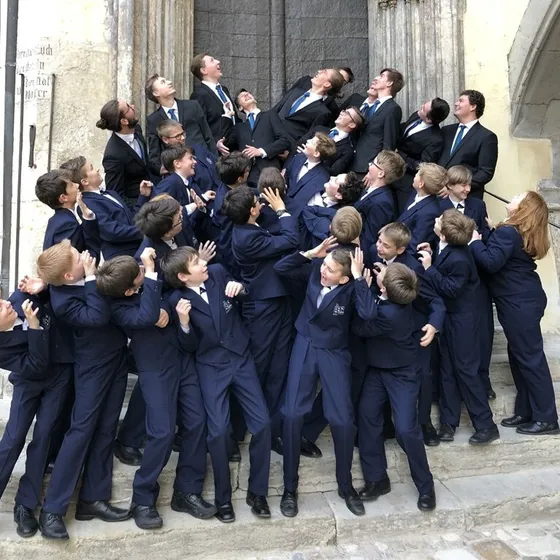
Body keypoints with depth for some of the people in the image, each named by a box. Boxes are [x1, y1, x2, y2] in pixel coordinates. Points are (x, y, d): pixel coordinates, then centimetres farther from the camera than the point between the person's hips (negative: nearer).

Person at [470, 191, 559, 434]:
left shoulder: (508, 232, -18)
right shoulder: (520, 232, 12)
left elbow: (491, 262, -25)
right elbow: (501, 257, 14)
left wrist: (475, 240, -14)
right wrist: (488, 234, 11)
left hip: (520, 303, -10)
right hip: (521, 300, 10)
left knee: (530, 357, -2)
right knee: (519, 355, 15)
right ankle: (525, 411, 25)